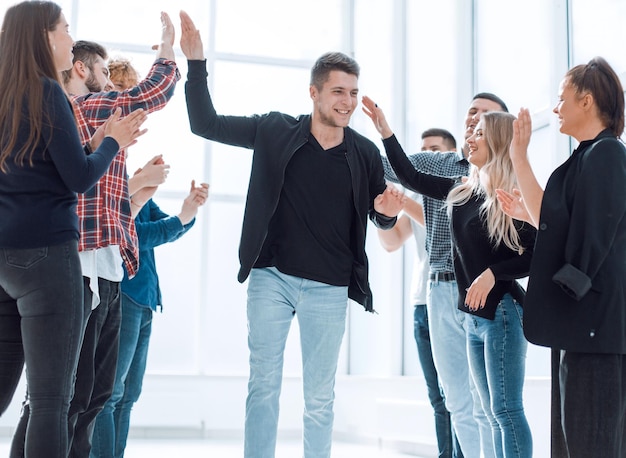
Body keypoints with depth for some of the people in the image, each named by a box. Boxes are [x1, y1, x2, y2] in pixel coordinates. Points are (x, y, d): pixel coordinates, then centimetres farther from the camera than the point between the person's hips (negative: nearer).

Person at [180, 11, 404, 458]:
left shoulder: (366, 153, -1)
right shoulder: (275, 131, -2)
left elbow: (378, 216, 12)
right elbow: (206, 124, 0)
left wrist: (388, 212, -13)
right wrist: (196, 62, -10)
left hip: (328, 288, 0)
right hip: (270, 278, 0)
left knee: (320, 397, 7)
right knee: (263, 385, 3)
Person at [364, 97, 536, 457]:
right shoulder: (463, 192, 8)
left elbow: (540, 256, -12)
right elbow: (412, 179, 15)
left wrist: (493, 274, -21)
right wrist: (385, 131, 12)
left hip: (502, 311, -7)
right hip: (474, 315, 8)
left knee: (506, 410, -6)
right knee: (495, 413, 11)